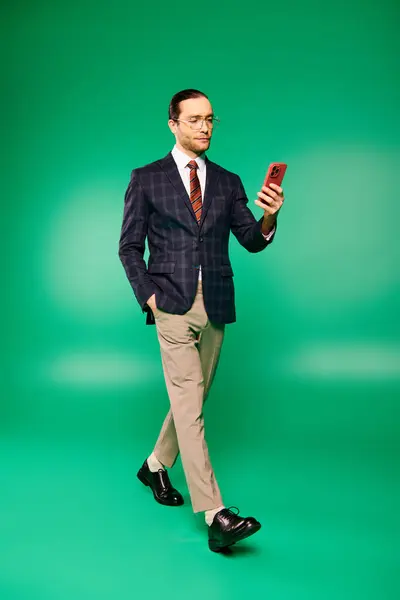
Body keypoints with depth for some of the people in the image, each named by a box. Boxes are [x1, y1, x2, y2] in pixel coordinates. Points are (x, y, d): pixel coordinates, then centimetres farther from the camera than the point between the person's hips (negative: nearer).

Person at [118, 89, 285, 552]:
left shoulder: (227, 182, 11)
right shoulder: (147, 179, 3)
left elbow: (251, 240, 2)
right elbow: (129, 246, 3)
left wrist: (268, 218, -20)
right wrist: (148, 297, -8)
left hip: (215, 306, 4)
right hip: (173, 305, -4)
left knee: (192, 399, 14)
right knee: (189, 404, -11)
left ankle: (155, 466, 37)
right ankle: (215, 515, -12)